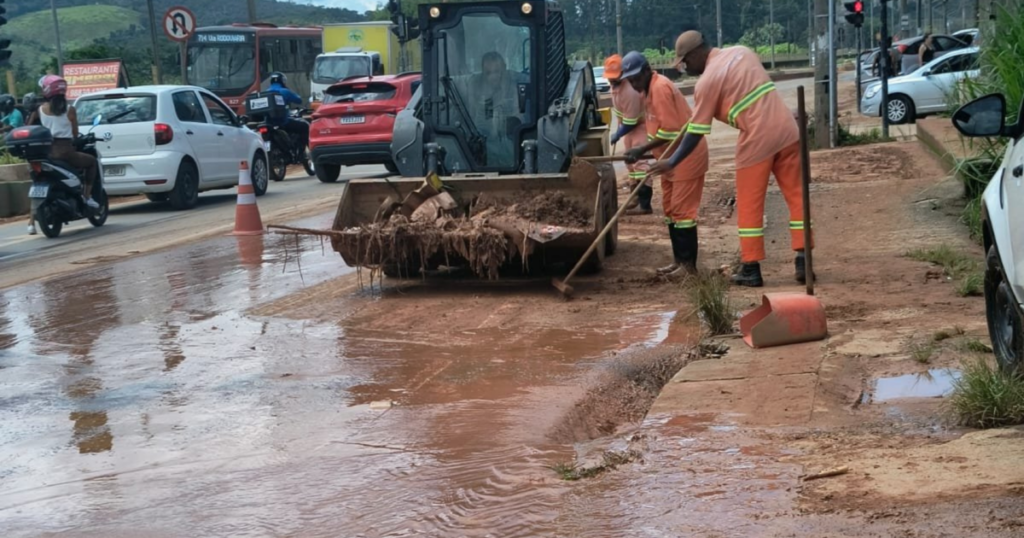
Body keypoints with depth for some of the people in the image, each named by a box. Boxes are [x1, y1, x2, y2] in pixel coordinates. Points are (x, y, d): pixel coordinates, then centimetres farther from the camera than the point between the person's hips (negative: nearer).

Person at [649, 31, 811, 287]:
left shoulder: (707, 81, -6)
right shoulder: (742, 51, 13)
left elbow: (696, 133, -4)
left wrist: (672, 162, 4)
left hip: (758, 139, -6)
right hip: (787, 129, 6)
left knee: (750, 205, 5)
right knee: (796, 195, 9)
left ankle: (751, 269, 8)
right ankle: (803, 260, 6)